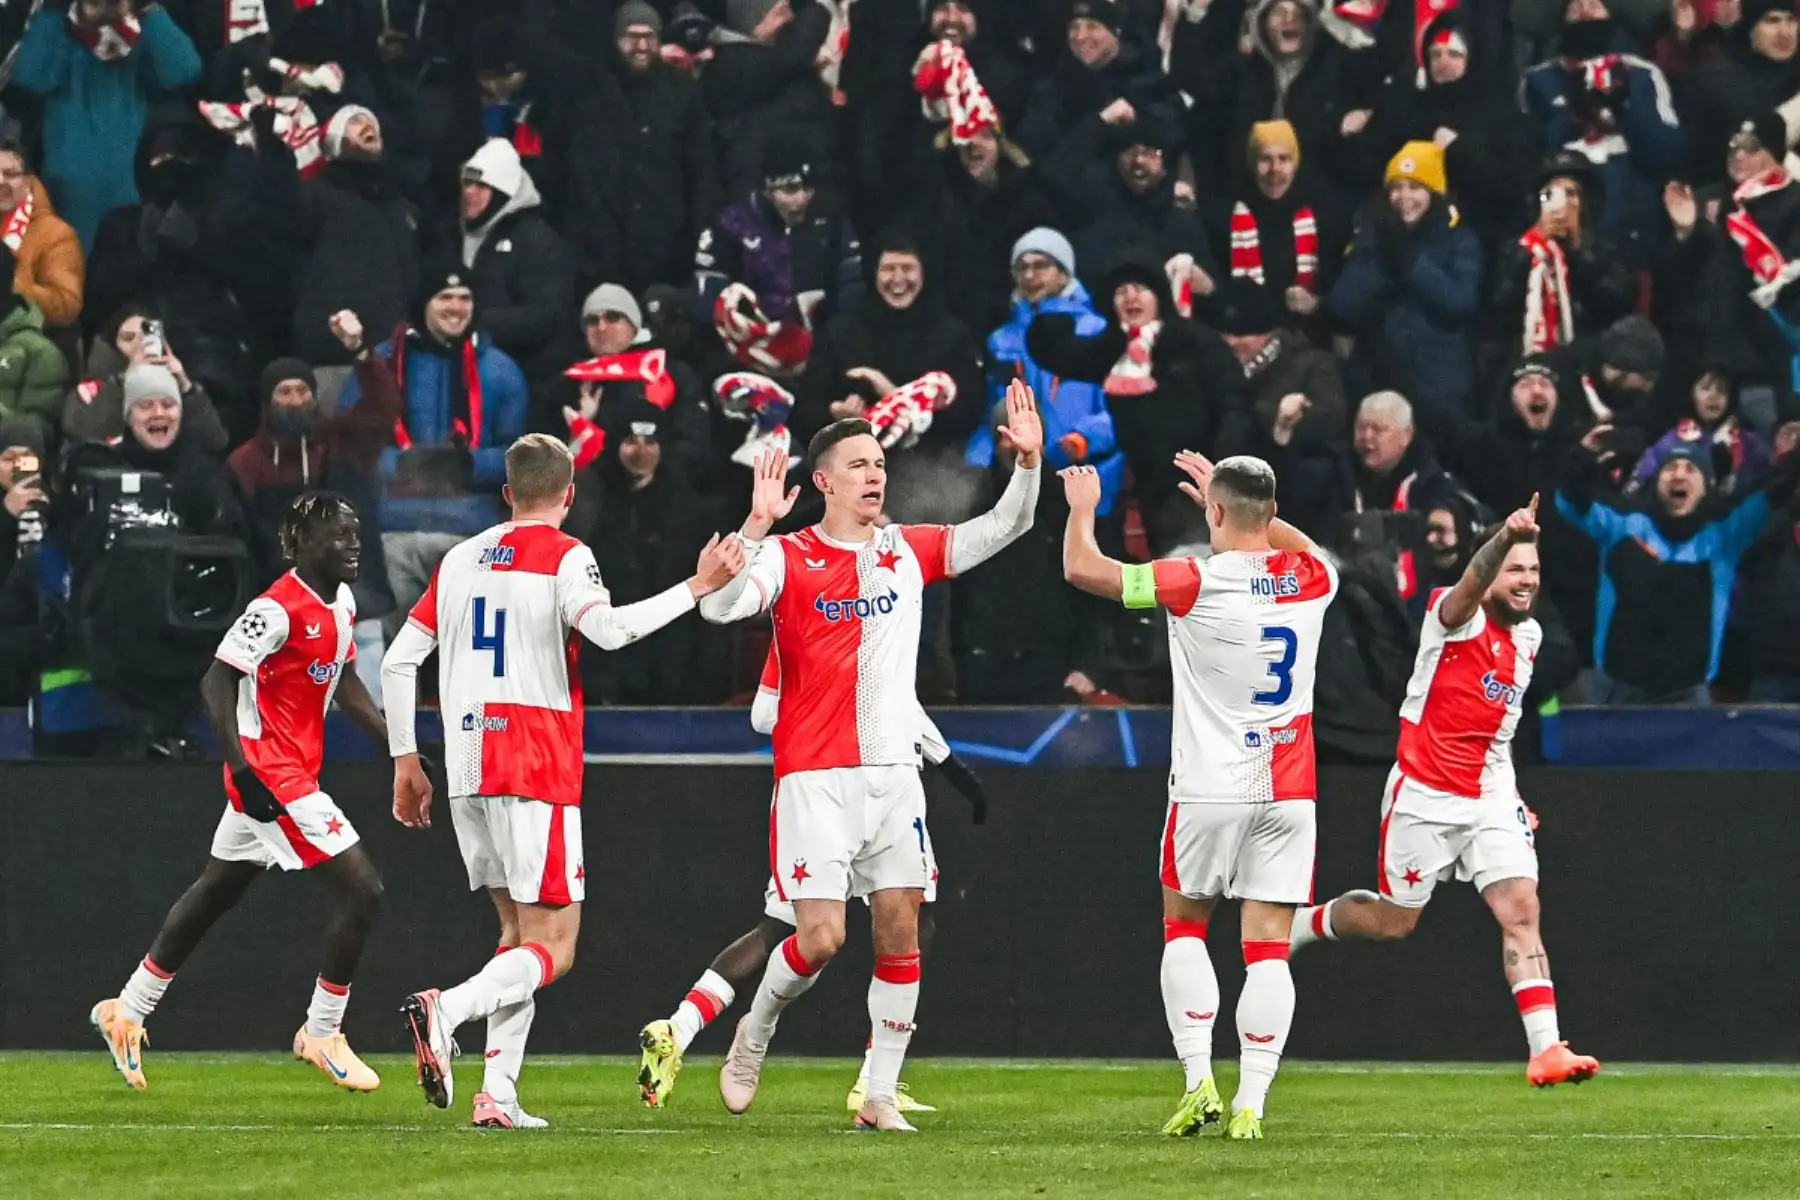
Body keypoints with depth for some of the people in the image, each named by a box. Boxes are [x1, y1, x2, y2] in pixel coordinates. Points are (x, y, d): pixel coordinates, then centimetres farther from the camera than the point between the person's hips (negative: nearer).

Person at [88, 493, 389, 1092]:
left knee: (215, 893, 19)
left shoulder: (341, 603, 10)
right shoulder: (278, 609, -19)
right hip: (271, 774, -10)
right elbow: (217, 683, -20)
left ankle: (127, 1013, 32)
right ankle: (322, 1035, 1)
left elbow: (345, 684, 22)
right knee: (361, 889, -12)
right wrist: (242, 767, -26)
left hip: (295, 773, 10)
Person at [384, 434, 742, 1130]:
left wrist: (405, 761, 20)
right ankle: (446, 1008, -30)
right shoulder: (565, 557, -4)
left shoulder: (461, 559, 14)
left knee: (520, 928, 15)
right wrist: (698, 587, -17)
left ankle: (498, 1093, 3)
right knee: (553, 947, -5)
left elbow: (398, 661, 13)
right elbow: (606, 628, -24)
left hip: (468, 770, 6)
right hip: (537, 770, -6)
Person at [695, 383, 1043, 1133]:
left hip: (893, 772, 5)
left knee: (900, 932, 0)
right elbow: (720, 606, -21)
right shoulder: (788, 558, -5)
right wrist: (756, 525, -32)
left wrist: (1027, 464, -9)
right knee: (821, 938, -10)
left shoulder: (908, 552, 9)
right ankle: (754, 1034, 19)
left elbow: (1005, 527, 9)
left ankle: (880, 1096, 7)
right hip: (815, 779, -5)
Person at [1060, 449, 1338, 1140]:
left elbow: (1082, 568, -4)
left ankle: (1198, 1081, 2)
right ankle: (1250, 1104, -6)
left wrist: (1082, 507, 14)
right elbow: (1297, 545, 30)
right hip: (1289, 793, 3)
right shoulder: (1310, 579, 2)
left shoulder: (1197, 584, -11)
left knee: (1183, 927, 15)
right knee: (1268, 947, 1)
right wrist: (1230, 495, 35)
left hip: (1210, 790, -3)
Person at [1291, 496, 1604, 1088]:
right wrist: (1506, 536, -58)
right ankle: (1301, 923, 38)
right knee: (1394, 921, 7)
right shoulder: (1455, 616, -12)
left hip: (1492, 799, 5)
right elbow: (1471, 585, -38)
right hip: (1424, 796, -5)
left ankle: (1545, 1049, -18)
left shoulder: (1529, 636, 10)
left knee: (1522, 910, -12)